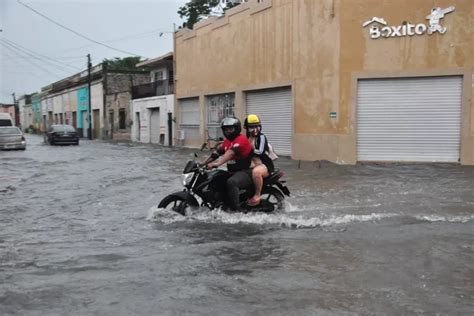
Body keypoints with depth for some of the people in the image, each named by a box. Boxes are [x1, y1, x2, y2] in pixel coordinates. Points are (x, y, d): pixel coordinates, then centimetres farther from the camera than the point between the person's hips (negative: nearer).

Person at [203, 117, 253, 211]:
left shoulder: (241, 139, -16)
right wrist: (203, 163, -1)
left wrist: (217, 163, -41)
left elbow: (230, 153, -30)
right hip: (232, 172, 10)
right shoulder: (227, 141, 14)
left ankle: (235, 209, -31)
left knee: (231, 182, -35)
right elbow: (217, 152, 10)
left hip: (245, 172, -10)